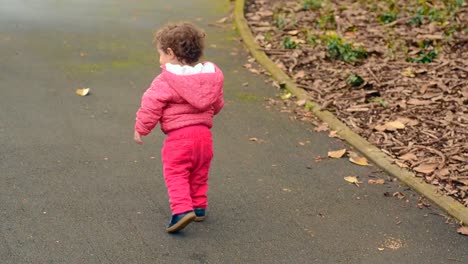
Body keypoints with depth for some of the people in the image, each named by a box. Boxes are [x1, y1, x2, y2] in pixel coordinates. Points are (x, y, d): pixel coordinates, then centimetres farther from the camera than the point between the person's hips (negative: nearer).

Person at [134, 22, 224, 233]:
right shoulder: (211, 76, 9)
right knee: (199, 174, 20)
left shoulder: (165, 81, -11)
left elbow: (151, 105, -11)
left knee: (176, 175, -2)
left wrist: (140, 128, 2)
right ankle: (199, 207, 28)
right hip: (204, 134, 7)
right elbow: (217, 104, 20)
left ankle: (183, 210, -16)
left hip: (178, 136, -6)